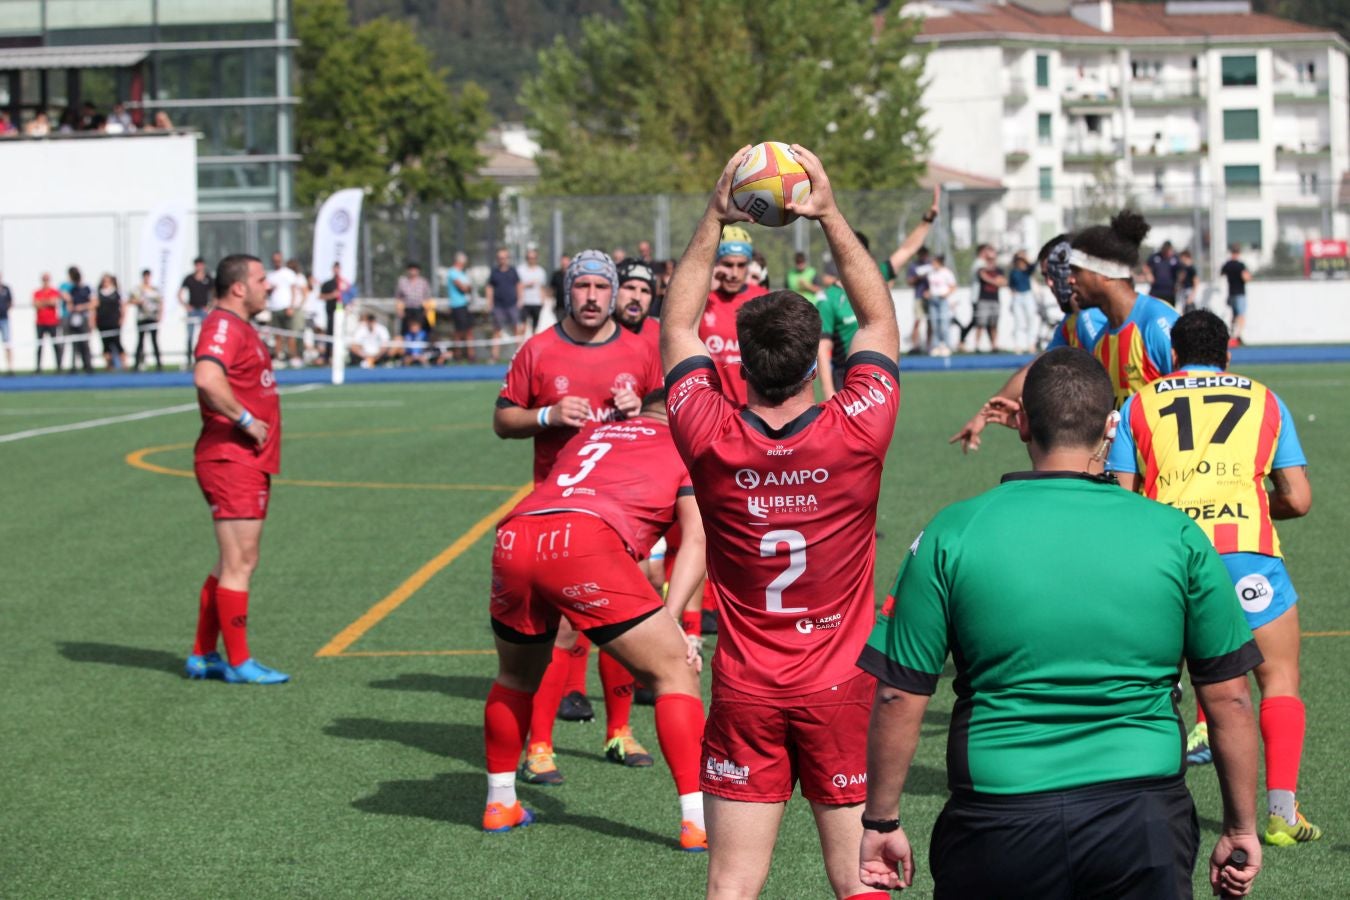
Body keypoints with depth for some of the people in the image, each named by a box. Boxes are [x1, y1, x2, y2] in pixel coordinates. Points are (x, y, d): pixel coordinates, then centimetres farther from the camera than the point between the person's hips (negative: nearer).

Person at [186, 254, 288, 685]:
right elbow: (206, 378, -33)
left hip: (250, 464, 11)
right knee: (239, 564, -6)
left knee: (232, 564, 15)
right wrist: (245, 420, -24)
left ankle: (202, 656, 21)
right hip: (231, 460, -11)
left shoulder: (239, 327, 18)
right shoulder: (223, 327, -15)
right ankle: (239, 662, -1)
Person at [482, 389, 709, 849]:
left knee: (517, 676, 30)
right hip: (585, 543, -5)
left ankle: (500, 804, 39)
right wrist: (670, 619, 6)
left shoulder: (589, 433, 38)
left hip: (513, 539, 5)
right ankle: (698, 820, 0)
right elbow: (697, 539, 11)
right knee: (675, 672, 6)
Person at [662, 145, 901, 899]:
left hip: (746, 694, 1)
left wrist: (715, 220, 8)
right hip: (844, 690, -1)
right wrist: (832, 216, 3)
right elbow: (881, 320, 4)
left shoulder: (711, 437, -11)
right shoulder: (855, 433, -14)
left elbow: (679, 326, 7)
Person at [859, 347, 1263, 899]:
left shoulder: (951, 536, -3)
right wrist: (1241, 829, 13)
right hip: (1142, 826, 0)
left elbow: (900, 697, -1)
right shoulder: (1178, 537, -1)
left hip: (998, 827, 0)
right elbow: (1229, 697, 3)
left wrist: (881, 821, 10)